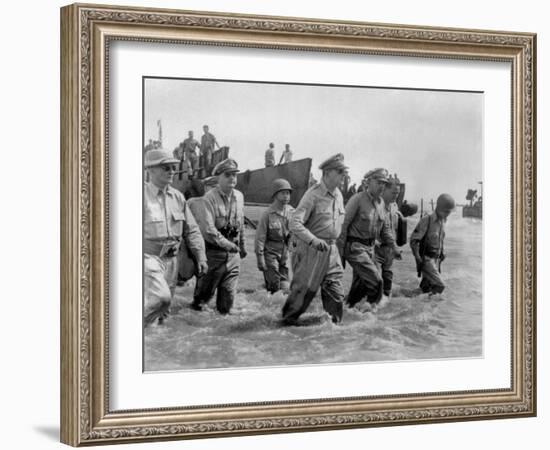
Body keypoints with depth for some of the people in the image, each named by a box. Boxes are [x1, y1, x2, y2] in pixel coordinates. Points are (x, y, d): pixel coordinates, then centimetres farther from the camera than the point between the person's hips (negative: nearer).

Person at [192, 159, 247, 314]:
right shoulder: (209, 198, -14)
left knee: (229, 292, 4)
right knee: (206, 291, 8)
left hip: (233, 254, 5)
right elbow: (208, 229, -22)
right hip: (214, 253, -5)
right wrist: (227, 244, -22)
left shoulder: (239, 197, 7)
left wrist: (242, 246, 25)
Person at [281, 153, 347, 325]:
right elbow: (294, 223, -22)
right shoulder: (313, 195, -15)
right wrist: (313, 240, -32)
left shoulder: (338, 195, 9)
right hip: (311, 250, -6)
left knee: (335, 292, 3)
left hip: (331, 251, 6)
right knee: (304, 290, 1)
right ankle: (287, 321, 18)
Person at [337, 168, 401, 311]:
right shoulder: (357, 200, -13)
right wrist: (340, 250, -18)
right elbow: (344, 224, -15)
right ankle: (372, 305, 0)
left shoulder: (380, 203, 10)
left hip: (369, 247, 8)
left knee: (360, 283, 11)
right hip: (354, 246, -8)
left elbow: (385, 228, 21)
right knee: (374, 279, -15)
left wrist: (393, 247, 14)